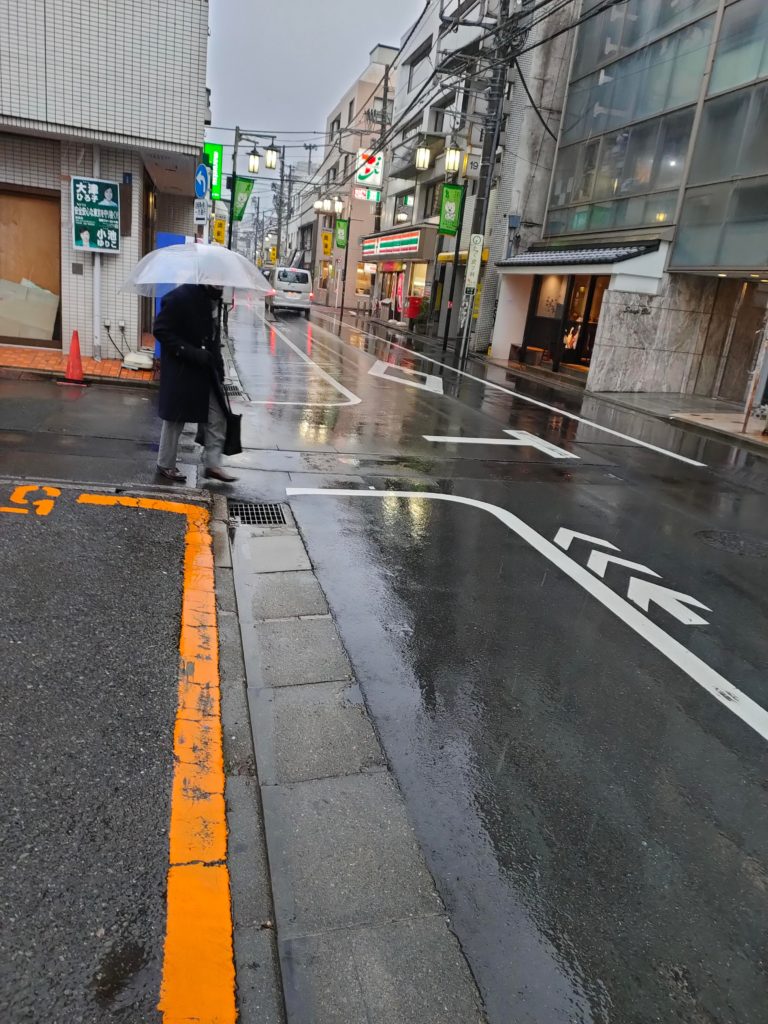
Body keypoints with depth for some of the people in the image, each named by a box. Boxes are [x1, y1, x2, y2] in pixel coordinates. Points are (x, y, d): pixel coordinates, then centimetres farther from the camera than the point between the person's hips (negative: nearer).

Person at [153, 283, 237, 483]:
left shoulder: (213, 298, 5)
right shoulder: (179, 298, -17)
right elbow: (161, 330, -18)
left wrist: (219, 368, 10)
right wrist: (192, 353, -24)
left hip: (207, 371, 7)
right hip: (181, 371, -7)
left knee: (218, 419, 4)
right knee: (175, 420, 6)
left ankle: (212, 464, 14)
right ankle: (165, 465, 22)